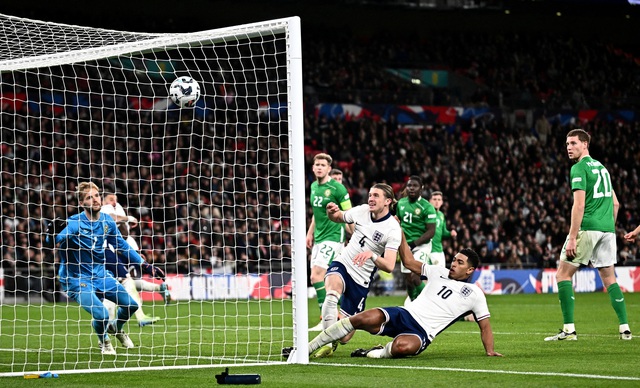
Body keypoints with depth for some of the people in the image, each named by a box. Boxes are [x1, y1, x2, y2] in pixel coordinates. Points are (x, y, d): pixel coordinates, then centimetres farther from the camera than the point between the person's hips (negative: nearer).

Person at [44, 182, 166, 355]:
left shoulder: (107, 222, -3)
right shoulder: (74, 223, -21)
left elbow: (122, 246, 10)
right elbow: (53, 242, -36)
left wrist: (144, 265, 8)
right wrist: (53, 234, -60)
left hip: (100, 274, 6)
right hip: (77, 279, -6)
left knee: (130, 305, 5)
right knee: (101, 315, -23)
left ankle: (116, 328, 40)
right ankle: (104, 341, 13)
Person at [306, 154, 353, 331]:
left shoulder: (337, 188, -12)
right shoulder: (314, 186, 11)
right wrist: (310, 233, 19)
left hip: (333, 236, -8)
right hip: (319, 237, 8)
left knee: (317, 276, -17)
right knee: (316, 277, 8)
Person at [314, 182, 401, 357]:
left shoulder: (393, 229, -14)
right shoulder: (362, 211, -2)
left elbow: (389, 266, -23)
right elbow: (339, 217, 18)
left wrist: (371, 255, -41)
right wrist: (332, 213, -6)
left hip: (361, 280, -2)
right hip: (342, 264, 2)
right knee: (332, 294, -36)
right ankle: (328, 343, -27)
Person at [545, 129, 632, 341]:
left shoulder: (580, 168, -7)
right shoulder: (601, 167, 19)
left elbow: (579, 205, -16)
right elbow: (615, 203, 22)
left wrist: (572, 238, -17)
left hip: (587, 228, -8)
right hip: (607, 228, 8)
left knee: (563, 274, -1)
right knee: (609, 278, 13)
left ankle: (569, 329, -8)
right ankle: (625, 329, 7)